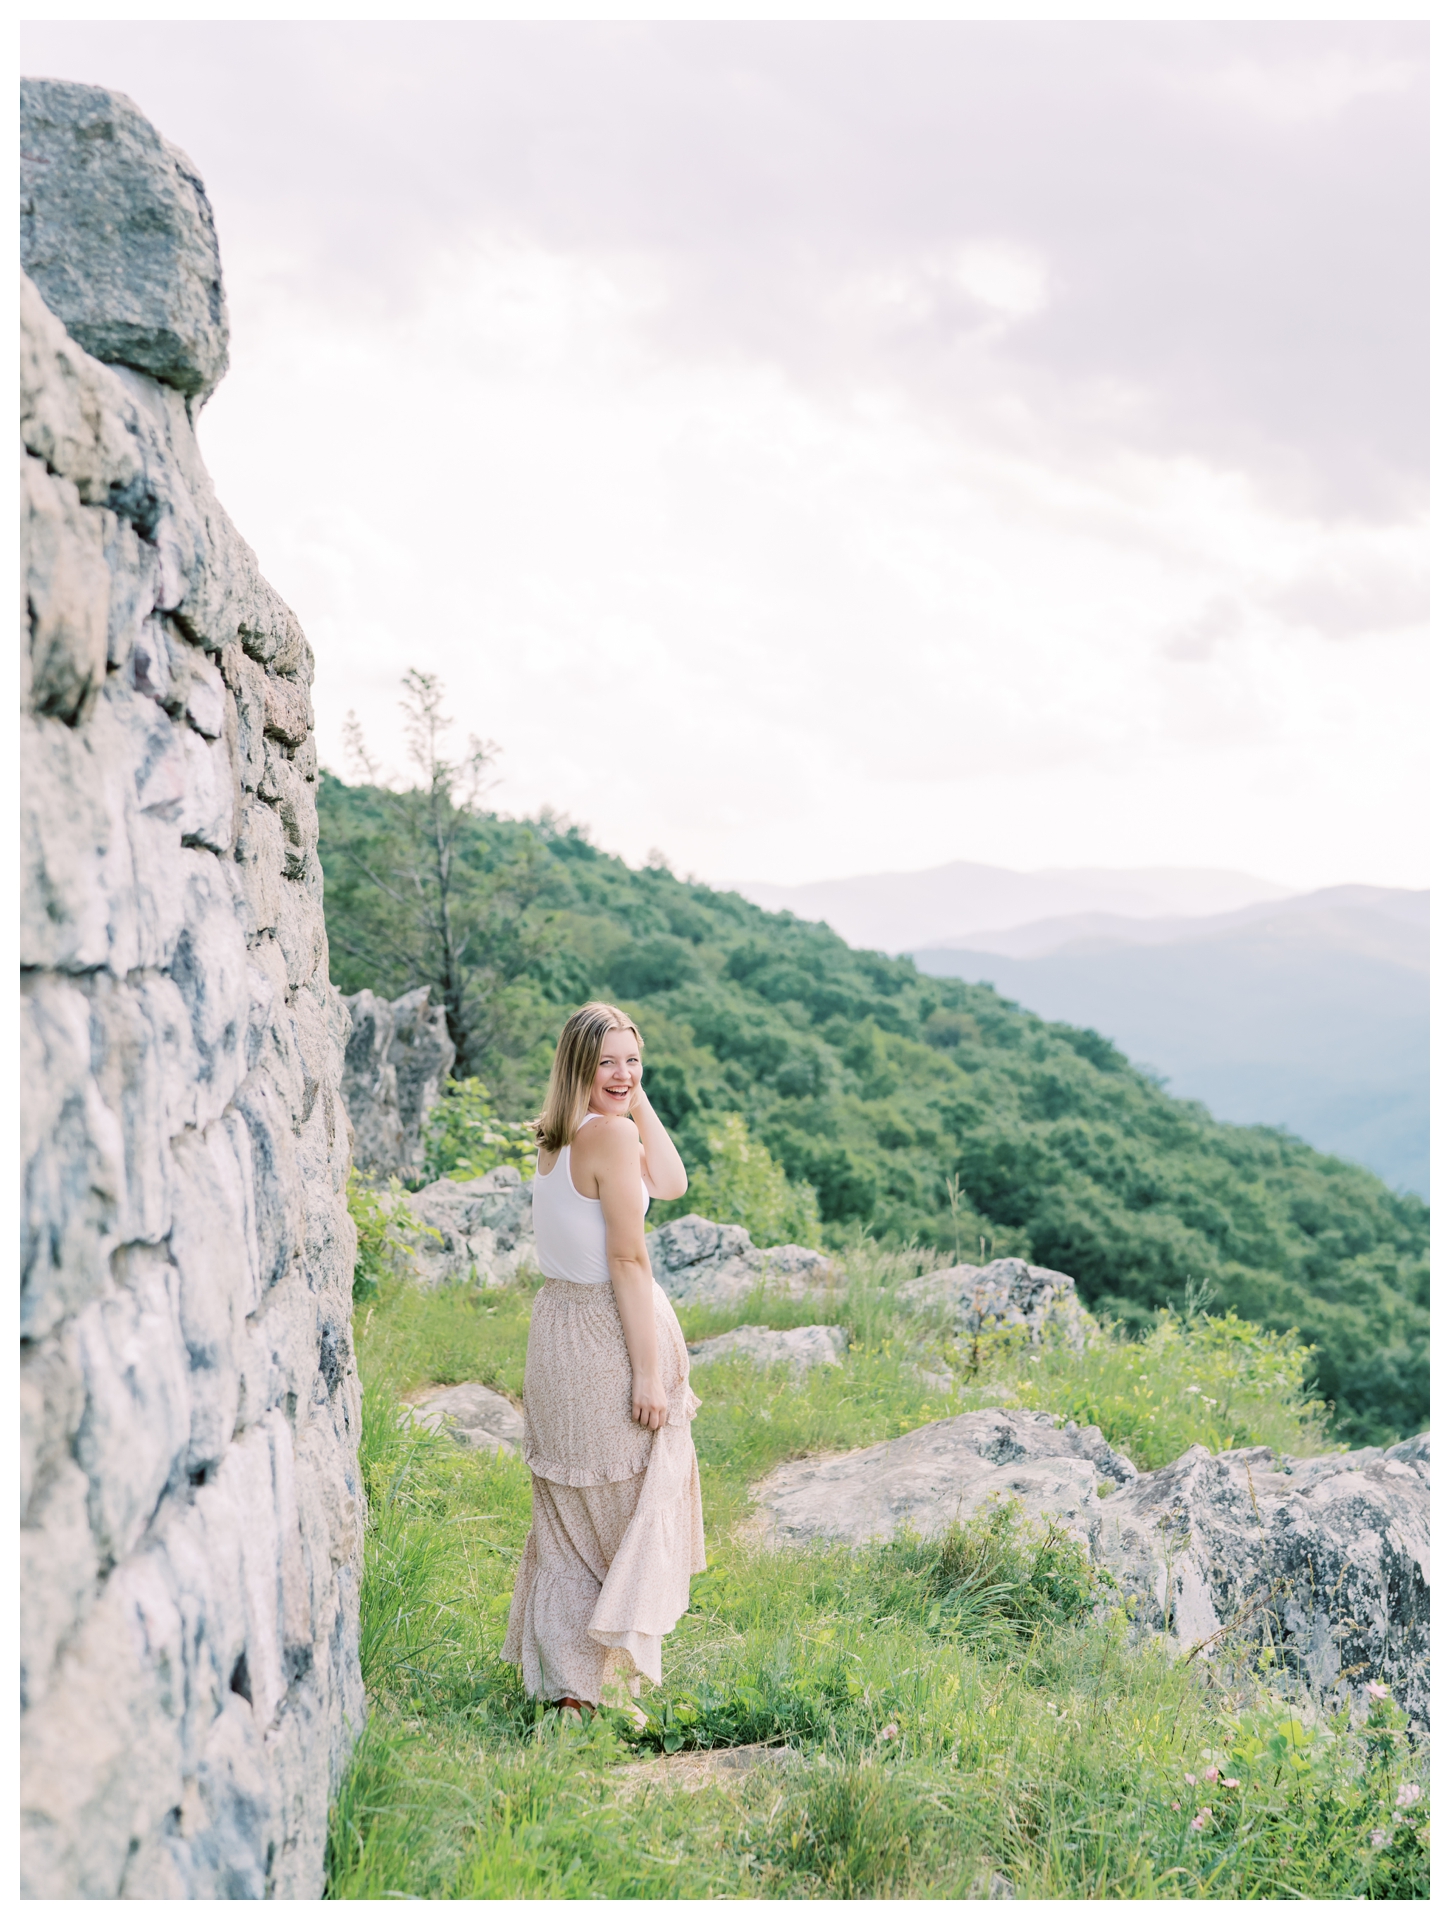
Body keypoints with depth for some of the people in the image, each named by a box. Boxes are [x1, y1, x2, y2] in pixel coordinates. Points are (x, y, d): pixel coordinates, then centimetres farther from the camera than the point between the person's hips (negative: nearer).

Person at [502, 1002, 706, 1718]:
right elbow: (628, 1259, -19)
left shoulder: (557, 1138, 9)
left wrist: (640, 1100, 6)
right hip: (606, 1334, -8)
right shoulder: (611, 1134, -18)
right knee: (619, 1512, 6)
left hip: (557, 1322, 8)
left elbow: (670, 1182, 14)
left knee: (571, 1516, 17)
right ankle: (587, 1683, 12)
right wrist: (647, 1372, -18)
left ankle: (557, 1673, 26)